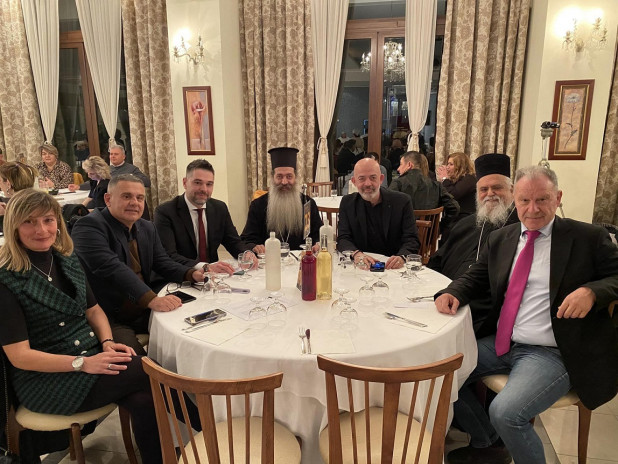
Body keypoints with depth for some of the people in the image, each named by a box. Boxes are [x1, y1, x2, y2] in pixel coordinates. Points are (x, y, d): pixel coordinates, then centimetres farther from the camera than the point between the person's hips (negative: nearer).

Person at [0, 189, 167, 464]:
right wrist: (83, 363, -23)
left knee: (144, 400, -25)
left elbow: (93, 309, 14)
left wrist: (107, 343, -6)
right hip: (44, 381, -5)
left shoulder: (67, 260, 6)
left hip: (91, 356, 5)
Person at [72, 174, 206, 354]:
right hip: (109, 319, -7)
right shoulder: (89, 226, -13)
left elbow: (162, 263, 12)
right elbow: (111, 268, -27)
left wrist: (192, 274, -10)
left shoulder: (147, 228, 12)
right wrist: (152, 299, -38)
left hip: (143, 312, 7)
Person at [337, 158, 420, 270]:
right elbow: (343, 239, -2)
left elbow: (411, 240, -4)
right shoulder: (347, 203, 4)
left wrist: (401, 257, -27)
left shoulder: (402, 201, 0)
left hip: (393, 268, 1)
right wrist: (356, 253, -24)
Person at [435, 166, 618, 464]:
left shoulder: (588, 237, -3)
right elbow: (475, 277, 15)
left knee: (505, 412, -26)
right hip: (500, 343, 6)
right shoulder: (500, 239, 10)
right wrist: (453, 293, -6)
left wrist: (592, 291, -24)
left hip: (551, 353, -6)